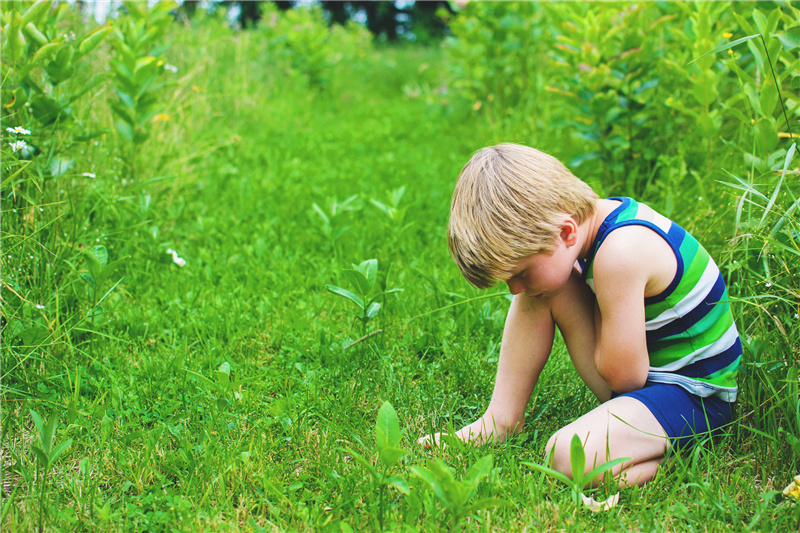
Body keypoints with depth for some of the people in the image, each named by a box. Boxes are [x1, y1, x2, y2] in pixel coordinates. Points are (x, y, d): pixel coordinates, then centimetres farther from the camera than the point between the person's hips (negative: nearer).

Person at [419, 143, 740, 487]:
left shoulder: (620, 253, -29)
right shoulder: (592, 219, -1)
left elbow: (623, 377, -23)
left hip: (697, 395, -9)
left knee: (568, 457, -33)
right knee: (543, 289, 0)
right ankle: (501, 420, 5)